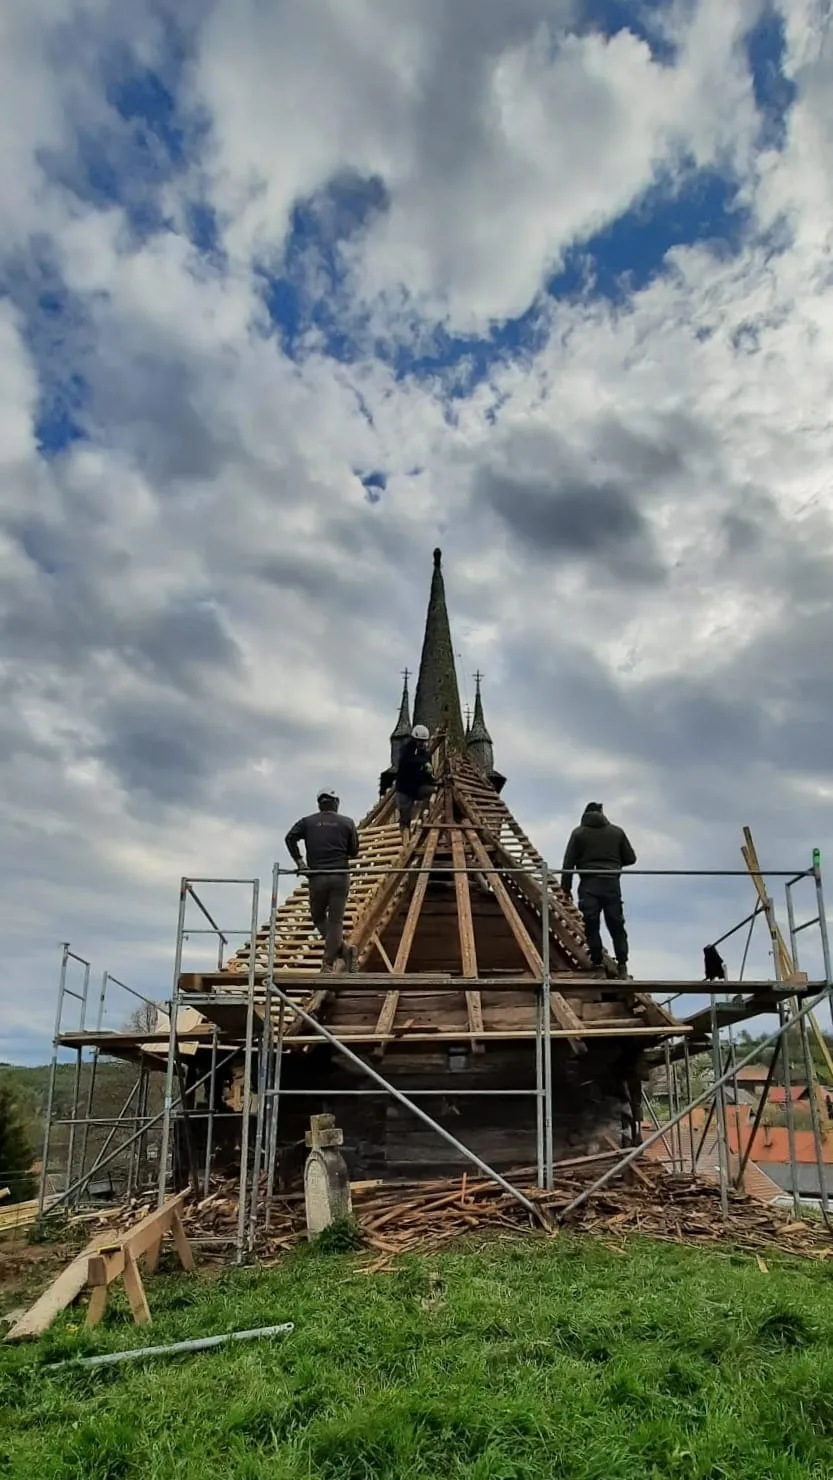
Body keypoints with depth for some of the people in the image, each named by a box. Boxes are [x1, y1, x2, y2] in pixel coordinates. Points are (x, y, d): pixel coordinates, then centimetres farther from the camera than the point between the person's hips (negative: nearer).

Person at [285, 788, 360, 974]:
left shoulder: (307, 822, 9)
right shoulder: (347, 823, 8)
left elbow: (290, 837, -7)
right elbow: (354, 852, 6)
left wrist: (298, 861, -2)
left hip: (317, 876, 0)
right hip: (341, 876, 0)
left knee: (318, 917, 15)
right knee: (335, 920, 3)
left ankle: (341, 948, -1)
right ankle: (328, 962, -3)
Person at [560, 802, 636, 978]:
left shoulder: (578, 833, 5)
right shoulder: (617, 832, 11)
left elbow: (568, 863, 0)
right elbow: (630, 858, 13)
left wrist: (566, 887, 4)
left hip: (589, 885, -2)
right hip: (612, 884, 2)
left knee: (591, 926, 3)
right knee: (616, 925, 9)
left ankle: (597, 963, 4)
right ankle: (622, 964, 7)